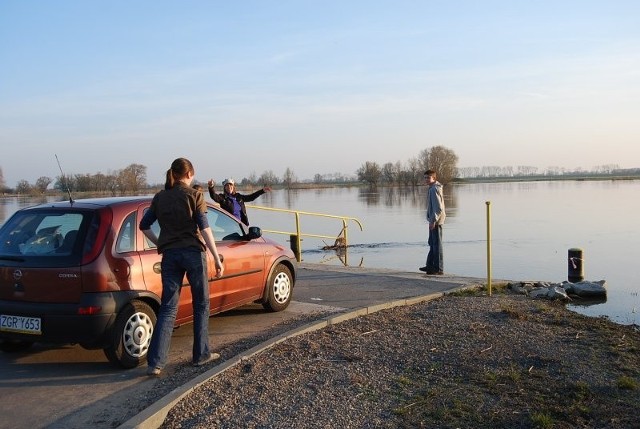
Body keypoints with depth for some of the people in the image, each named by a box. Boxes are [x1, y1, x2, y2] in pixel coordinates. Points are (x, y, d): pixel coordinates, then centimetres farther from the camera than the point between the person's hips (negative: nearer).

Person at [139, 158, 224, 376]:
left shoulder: (160, 197, 9)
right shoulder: (194, 195, -5)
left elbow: (144, 226, 12)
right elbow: (204, 228, -10)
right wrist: (217, 258, -9)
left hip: (169, 255, 4)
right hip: (193, 253, -4)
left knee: (168, 309, 5)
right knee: (201, 305, 12)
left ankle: (155, 362, -3)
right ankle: (201, 355, 20)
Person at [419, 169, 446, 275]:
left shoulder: (434, 190, -17)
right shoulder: (431, 189, 15)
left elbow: (438, 208, -23)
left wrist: (433, 220, -22)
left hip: (436, 221, -11)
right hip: (433, 220, 11)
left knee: (437, 244, -5)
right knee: (432, 243, 17)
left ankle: (439, 269, -1)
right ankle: (430, 265, 28)